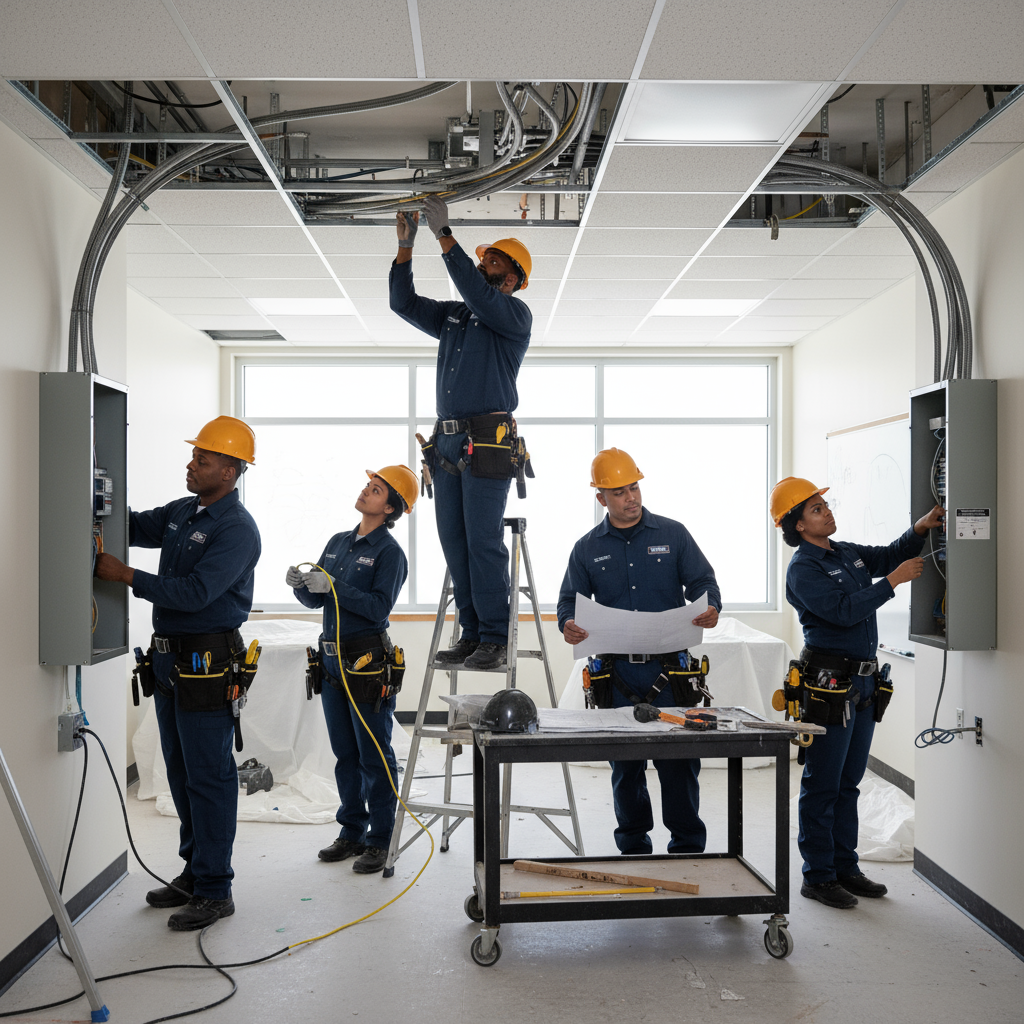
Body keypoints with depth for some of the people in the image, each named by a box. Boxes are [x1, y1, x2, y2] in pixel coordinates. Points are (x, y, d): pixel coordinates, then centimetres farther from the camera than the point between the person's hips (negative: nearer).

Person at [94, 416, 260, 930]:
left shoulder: (237, 530, -15)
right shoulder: (182, 512, 12)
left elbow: (194, 592, -23)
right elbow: (134, 527, 20)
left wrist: (126, 575, -19)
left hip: (207, 664, -9)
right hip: (169, 659, 9)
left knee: (209, 777, -2)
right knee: (181, 772, 16)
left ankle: (215, 891, 8)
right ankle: (194, 872, 30)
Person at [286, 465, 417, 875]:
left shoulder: (390, 552, -8)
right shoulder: (338, 542, 14)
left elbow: (379, 607, -20)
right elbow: (316, 600, 15)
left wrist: (334, 587, -25)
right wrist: (301, 584, -5)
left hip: (367, 662, -7)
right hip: (332, 661, 7)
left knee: (374, 757, 1)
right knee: (345, 755, 15)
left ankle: (380, 841, 10)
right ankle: (352, 832, 26)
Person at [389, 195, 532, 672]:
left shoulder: (515, 314, 2)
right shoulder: (452, 315, 23)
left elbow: (476, 293, -16)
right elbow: (404, 302, 20)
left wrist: (444, 234, -16)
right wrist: (406, 245, 9)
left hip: (486, 444, -7)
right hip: (448, 442, 7)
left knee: (483, 542, -10)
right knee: (454, 542, 5)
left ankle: (494, 641, -5)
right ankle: (471, 634, 11)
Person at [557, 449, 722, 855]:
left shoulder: (672, 534, 6)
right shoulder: (587, 548, 9)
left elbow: (702, 580, 4)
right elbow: (570, 600, 9)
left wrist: (710, 607, -18)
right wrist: (568, 624, -13)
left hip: (669, 669, -1)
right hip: (618, 674, 2)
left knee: (678, 760, -2)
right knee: (625, 765, 10)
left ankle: (688, 846, 12)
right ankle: (633, 847, 24)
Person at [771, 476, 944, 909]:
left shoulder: (848, 553, 14)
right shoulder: (803, 569, -12)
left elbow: (890, 555, 23)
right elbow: (844, 611, -22)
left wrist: (920, 528, 5)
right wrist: (893, 581, -18)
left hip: (863, 682, 9)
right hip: (830, 685, -8)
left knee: (848, 783, 15)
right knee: (822, 786, -1)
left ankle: (845, 867, 25)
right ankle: (818, 876, 8)